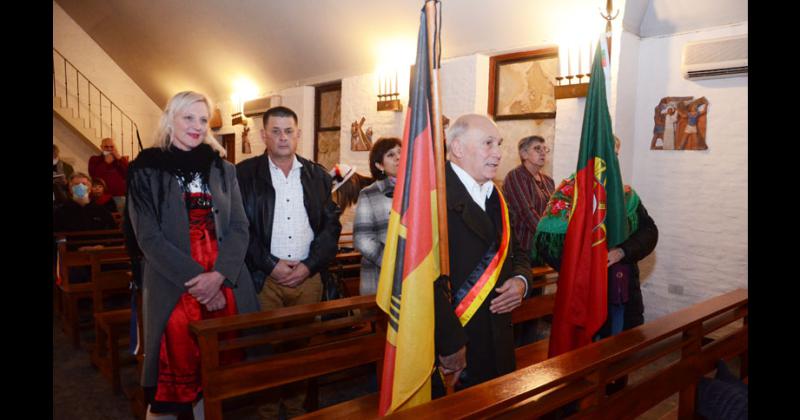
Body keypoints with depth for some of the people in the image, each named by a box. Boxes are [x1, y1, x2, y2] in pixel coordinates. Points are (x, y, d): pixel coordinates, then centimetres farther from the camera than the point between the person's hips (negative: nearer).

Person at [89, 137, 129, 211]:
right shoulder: (94, 160, 12)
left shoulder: (122, 159, 15)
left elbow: (129, 175, -2)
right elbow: (93, 175, -6)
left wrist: (119, 158, -5)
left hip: (120, 196, 1)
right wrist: (106, 162, -6)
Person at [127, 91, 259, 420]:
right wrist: (195, 279, -14)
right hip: (173, 289, -3)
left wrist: (219, 275, -12)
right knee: (174, 373, 3)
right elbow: (149, 237, -6)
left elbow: (239, 227, 3)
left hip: (225, 286, 3)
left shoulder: (222, 169, 10)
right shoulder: (147, 170, 1)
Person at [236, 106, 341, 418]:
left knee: (302, 343, 8)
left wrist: (309, 265, -5)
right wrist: (271, 264, -10)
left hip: (308, 276, 3)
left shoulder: (317, 176, 9)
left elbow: (331, 225, 6)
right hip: (263, 278, -2)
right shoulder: (245, 173, 1)